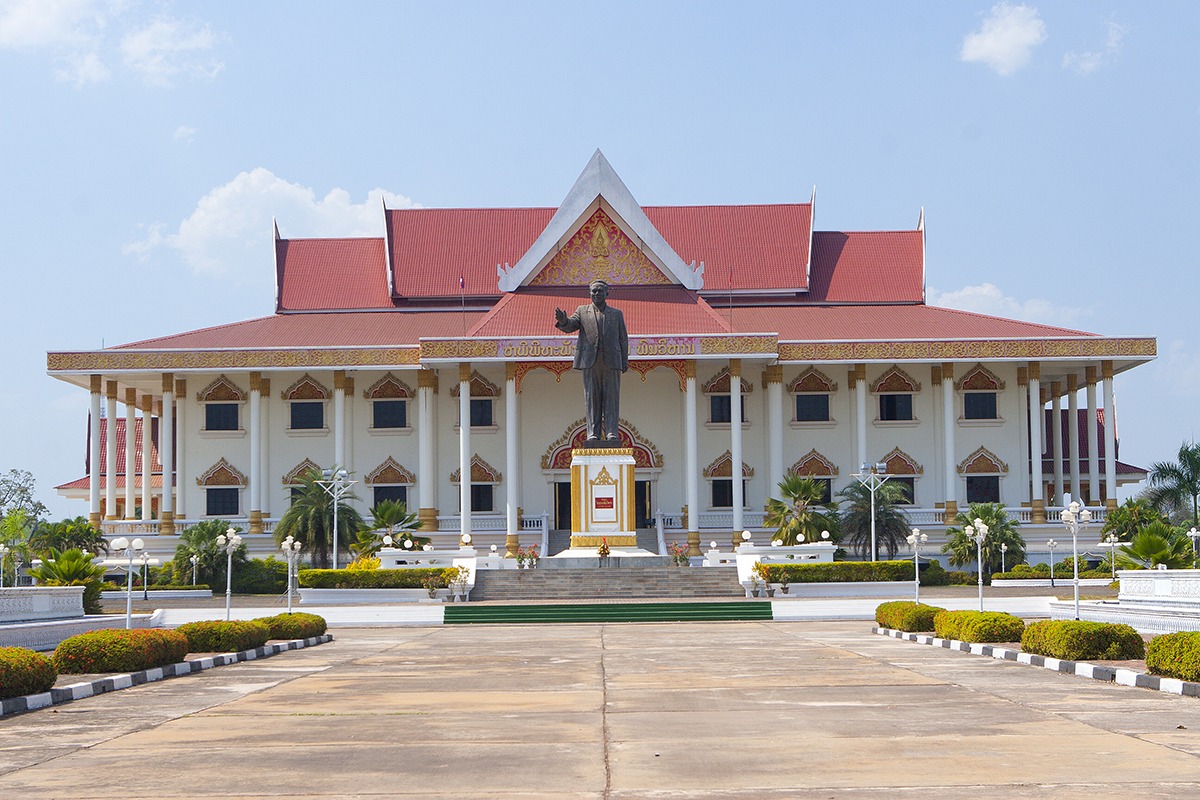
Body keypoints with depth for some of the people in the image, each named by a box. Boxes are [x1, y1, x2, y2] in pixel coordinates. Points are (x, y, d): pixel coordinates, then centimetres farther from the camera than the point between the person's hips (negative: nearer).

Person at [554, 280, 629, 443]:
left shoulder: (616, 313, 17)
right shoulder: (582, 311, 14)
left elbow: (623, 338, 14)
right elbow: (570, 326, -2)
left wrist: (625, 360, 5)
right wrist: (563, 321, -26)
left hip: (611, 362, 0)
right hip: (590, 361, 0)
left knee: (611, 397, -3)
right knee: (592, 398, -1)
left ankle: (611, 433, -4)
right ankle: (593, 433, 0)